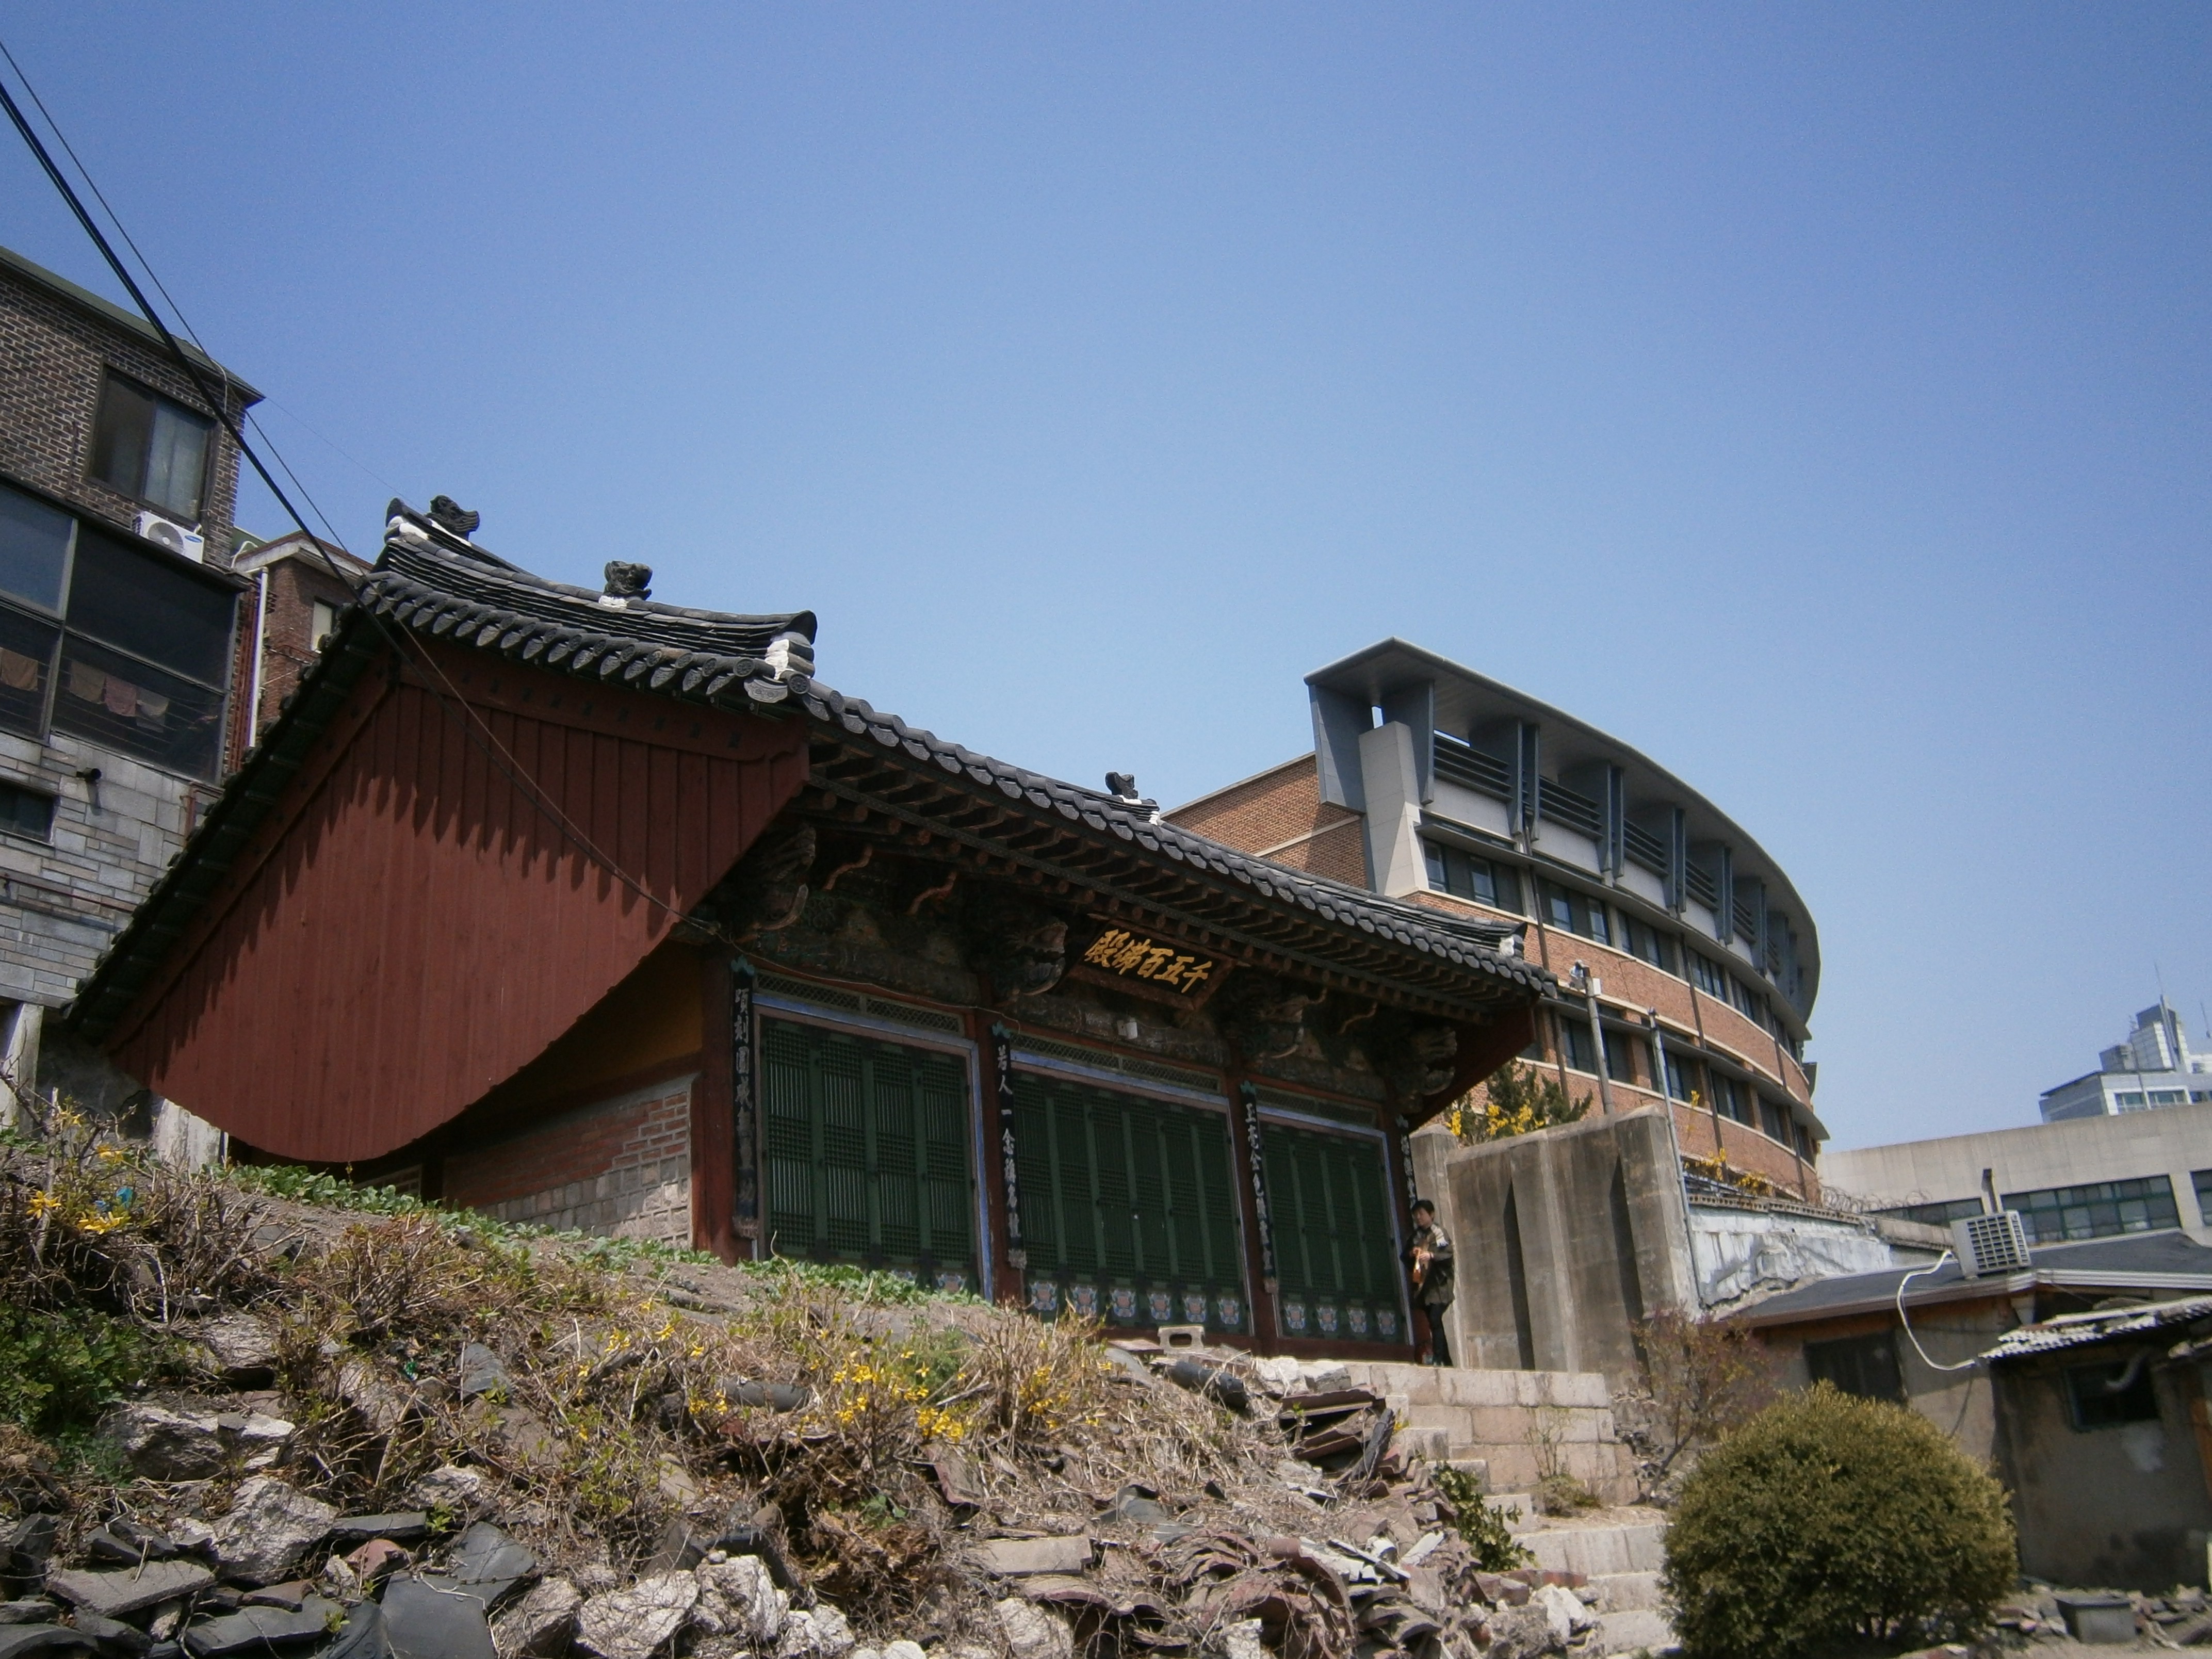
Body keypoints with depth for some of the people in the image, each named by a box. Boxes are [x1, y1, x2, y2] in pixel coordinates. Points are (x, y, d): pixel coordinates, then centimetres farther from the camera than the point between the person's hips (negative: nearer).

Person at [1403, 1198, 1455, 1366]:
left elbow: (1449, 1254, -10)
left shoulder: (1439, 1233, 1)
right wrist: (1411, 1254, 0)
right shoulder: (1415, 1236, 18)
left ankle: (1438, 1358, -19)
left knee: (1435, 1319, -18)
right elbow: (1406, 1259, 22)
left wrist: (1432, 1255, -25)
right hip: (1423, 1285, 6)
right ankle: (1446, 1360, 12)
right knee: (1434, 1322, 5)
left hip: (1438, 1284, -6)